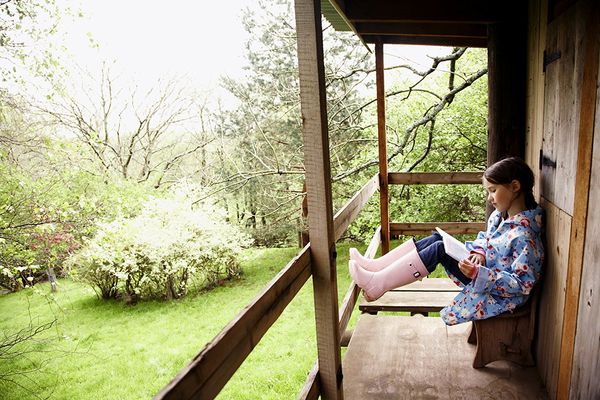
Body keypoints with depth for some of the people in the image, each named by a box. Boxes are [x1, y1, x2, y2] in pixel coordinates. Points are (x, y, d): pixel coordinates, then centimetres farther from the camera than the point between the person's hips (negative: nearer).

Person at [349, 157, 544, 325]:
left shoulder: (524, 235, -25)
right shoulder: (500, 215, 1)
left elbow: (522, 285, -25)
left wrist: (478, 274, -32)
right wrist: (479, 252, -6)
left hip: (498, 294, -8)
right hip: (482, 276, 8)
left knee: (439, 250, -21)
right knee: (436, 239, -7)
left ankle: (378, 284, -19)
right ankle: (375, 266, -8)